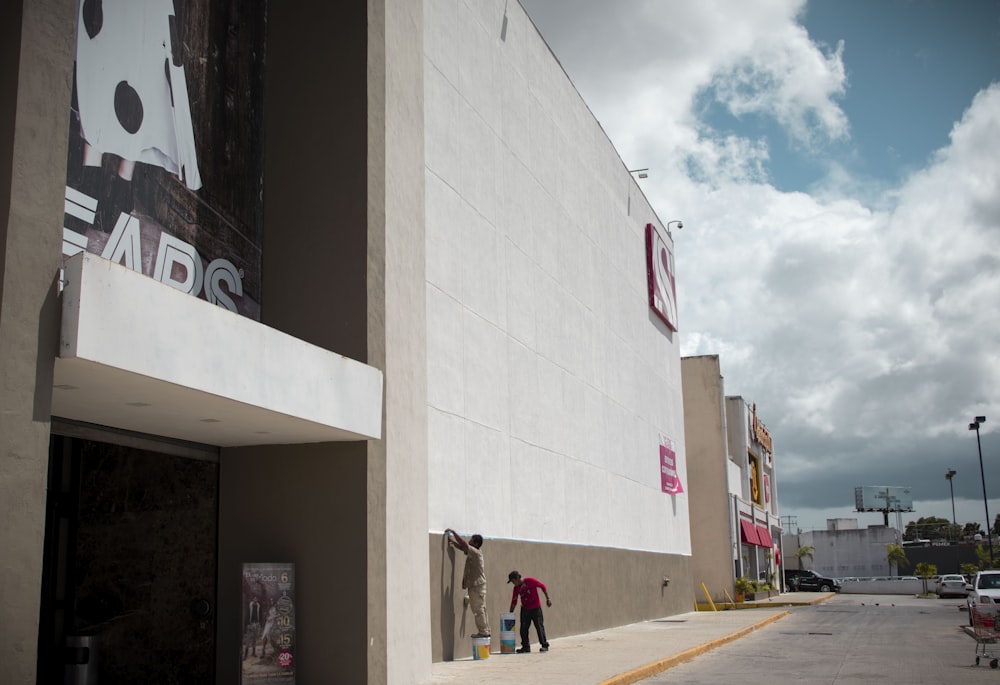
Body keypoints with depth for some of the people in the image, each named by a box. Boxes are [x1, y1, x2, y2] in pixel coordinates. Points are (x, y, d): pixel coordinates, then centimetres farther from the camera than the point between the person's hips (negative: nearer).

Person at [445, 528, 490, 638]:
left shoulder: (476, 552, -16)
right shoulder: (473, 552, 12)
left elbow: (464, 544, -24)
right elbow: (462, 547, 18)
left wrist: (453, 532, -20)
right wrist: (452, 540, 2)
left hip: (477, 585, -10)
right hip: (476, 585, 10)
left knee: (478, 609, -6)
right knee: (480, 609, 13)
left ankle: (483, 631, -4)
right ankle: (485, 630, 17)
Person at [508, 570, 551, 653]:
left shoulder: (530, 581, -14)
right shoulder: (516, 588, 1)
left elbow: (543, 586, -7)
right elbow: (514, 602, 6)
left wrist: (548, 598, -9)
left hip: (535, 608, -5)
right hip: (524, 609, 5)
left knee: (539, 626, -2)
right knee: (523, 628, 3)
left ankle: (544, 645, 5)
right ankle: (526, 646, 12)